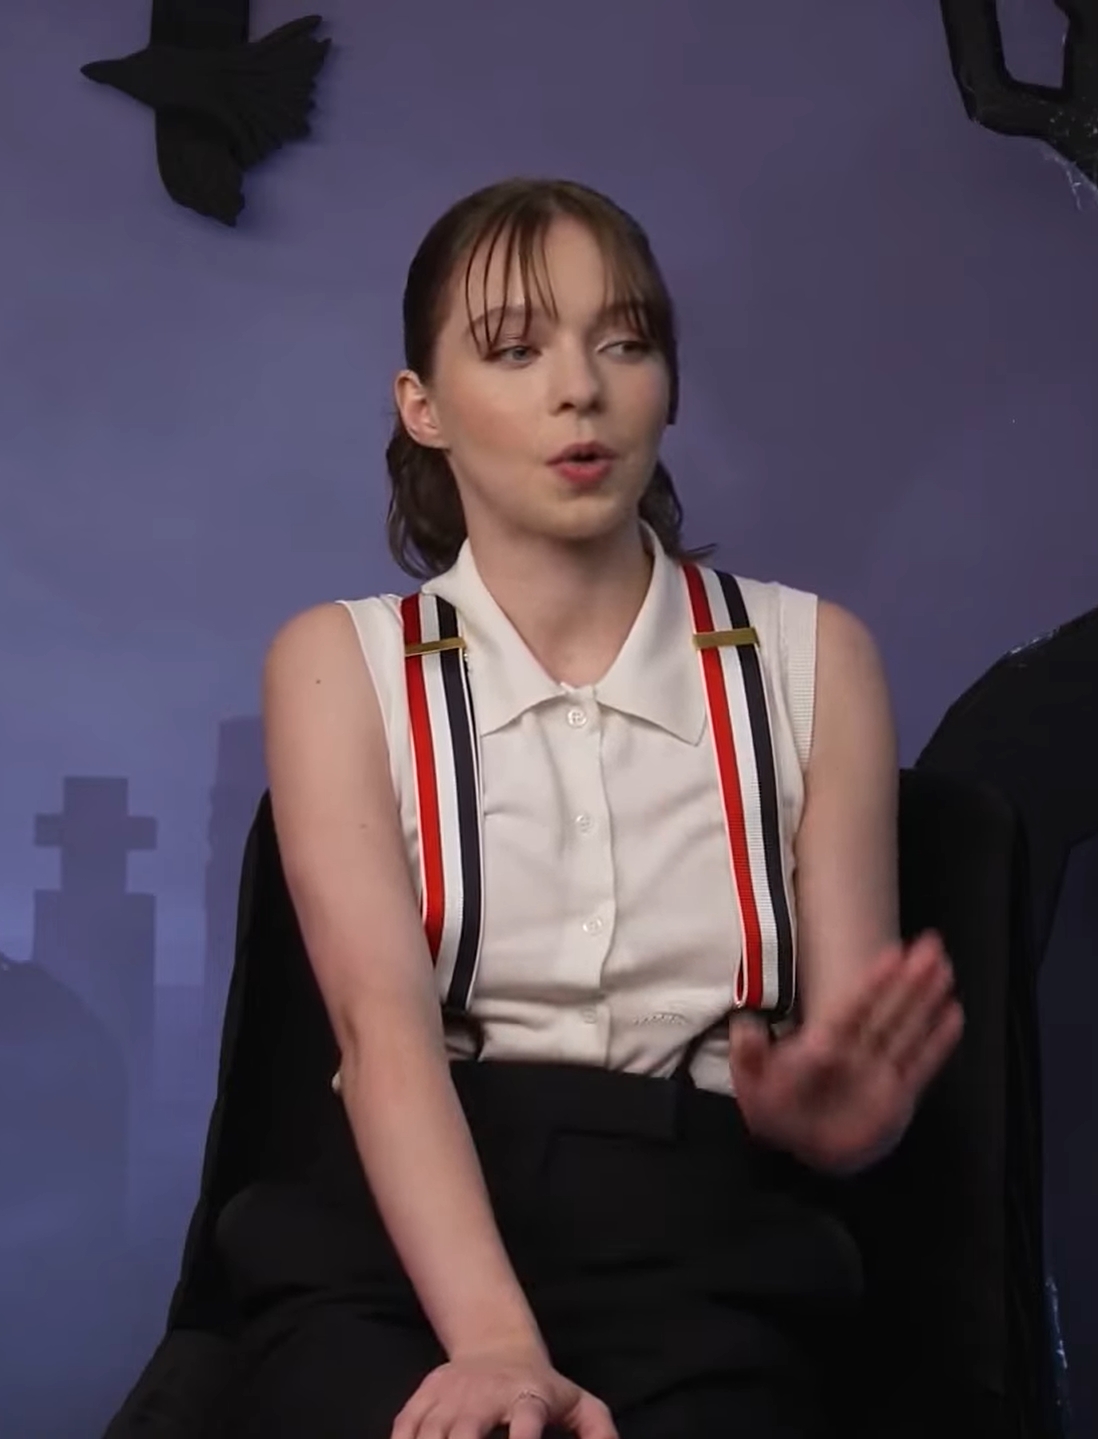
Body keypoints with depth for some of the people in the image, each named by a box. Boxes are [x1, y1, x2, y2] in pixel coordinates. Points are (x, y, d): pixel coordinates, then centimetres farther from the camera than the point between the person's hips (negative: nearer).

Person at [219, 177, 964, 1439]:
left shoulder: (812, 656, 10)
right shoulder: (341, 661, 7)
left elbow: (861, 1073, 4)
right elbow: (383, 1018, -9)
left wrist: (828, 1106, -22)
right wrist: (492, 1337, -26)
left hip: (704, 1233, 1)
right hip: (400, 1237, 0)